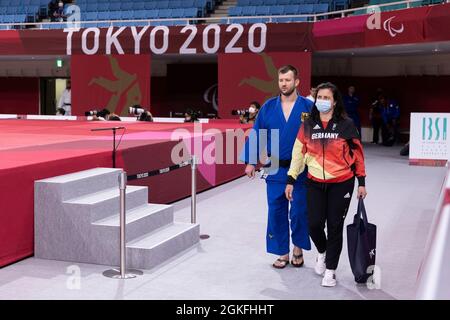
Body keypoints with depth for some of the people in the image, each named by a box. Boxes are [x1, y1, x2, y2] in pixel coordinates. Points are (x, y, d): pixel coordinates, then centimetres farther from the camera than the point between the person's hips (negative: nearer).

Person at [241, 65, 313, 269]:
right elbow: (256, 134, 5)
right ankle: (283, 253, 21)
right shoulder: (268, 107, 3)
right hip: (275, 169, 2)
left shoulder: (308, 107, -4)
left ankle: (298, 247, 28)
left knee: (299, 211, 4)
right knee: (276, 212, 7)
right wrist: (251, 162, 2)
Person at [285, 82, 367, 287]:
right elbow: (298, 153, 7)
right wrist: (291, 180, 4)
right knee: (314, 224, -1)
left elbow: (357, 153, 0)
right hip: (315, 184, 2)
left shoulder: (346, 124, -5)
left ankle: (330, 270, 18)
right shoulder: (308, 125, 2)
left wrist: (361, 182, 0)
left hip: (341, 184, -2)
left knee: (335, 227, 3)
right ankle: (322, 252, 33)